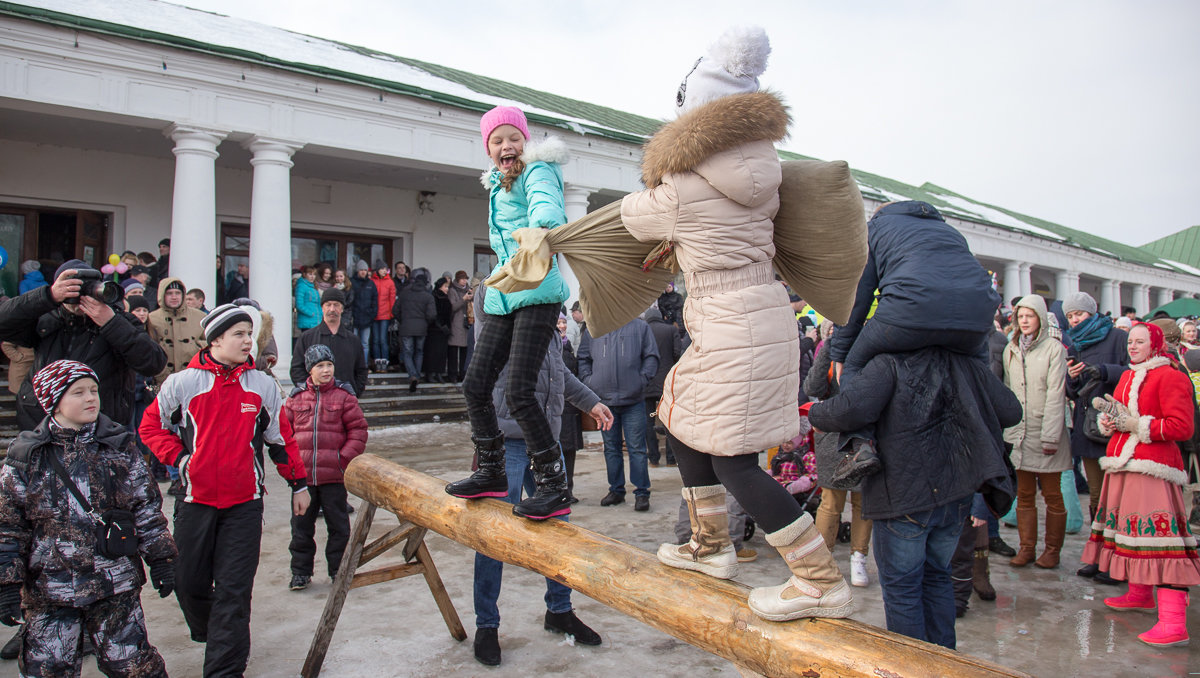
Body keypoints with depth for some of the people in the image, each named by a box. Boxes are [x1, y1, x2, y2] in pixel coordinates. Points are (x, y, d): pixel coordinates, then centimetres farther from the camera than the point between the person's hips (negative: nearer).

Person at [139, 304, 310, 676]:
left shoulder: (263, 386, 2)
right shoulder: (182, 384, -3)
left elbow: (281, 437, 10)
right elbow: (151, 426, 10)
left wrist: (298, 484, 13)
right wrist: (180, 458, -4)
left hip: (245, 504, 0)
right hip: (196, 501, 1)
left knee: (234, 590, -3)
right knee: (190, 584, 13)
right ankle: (209, 634, 43)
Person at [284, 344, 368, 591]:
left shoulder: (344, 395, -2)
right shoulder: (296, 397, 6)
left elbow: (358, 429, -2)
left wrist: (345, 458, -10)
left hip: (334, 475, -2)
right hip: (302, 475, 2)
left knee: (338, 524, 7)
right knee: (301, 524, 11)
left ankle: (338, 569, 21)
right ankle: (301, 571, 25)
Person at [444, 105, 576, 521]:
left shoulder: (537, 171, -3)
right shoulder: (498, 184, 23)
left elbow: (546, 206, -26)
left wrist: (539, 233, -48)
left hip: (537, 294, -8)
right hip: (503, 298, 9)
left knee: (518, 391, -16)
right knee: (475, 384, 6)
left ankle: (554, 489, -6)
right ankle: (491, 474, 22)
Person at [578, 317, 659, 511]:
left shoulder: (640, 327, 5)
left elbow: (651, 357, 4)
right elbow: (583, 358, 14)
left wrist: (642, 379, -7)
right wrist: (588, 381, 0)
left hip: (633, 399, -3)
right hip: (604, 400, 3)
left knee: (636, 448, -2)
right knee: (611, 448, 11)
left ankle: (642, 493, 6)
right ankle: (616, 490, 21)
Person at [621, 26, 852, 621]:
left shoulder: (681, 188, -12)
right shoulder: (761, 170, 9)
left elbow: (631, 217, 7)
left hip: (729, 324, -9)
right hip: (764, 305, 9)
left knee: (733, 463, -3)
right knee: (682, 427, 21)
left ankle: (823, 584, 3)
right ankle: (711, 547, 35)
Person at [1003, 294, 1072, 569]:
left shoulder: (1054, 348, -4)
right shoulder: (1010, 350, 11)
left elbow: (1055, 394, -9)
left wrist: (1050, 436, -14)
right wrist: (1008, 428, 6)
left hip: (1045, 432, -4)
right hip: (1018, 432, 4)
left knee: (1052, 494, 4)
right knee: (1024, 494, 8)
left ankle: (1052, 549, 16)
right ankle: (1026, 547, 16)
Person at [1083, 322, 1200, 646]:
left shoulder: (1170, 376, -7)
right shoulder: (1127, 376, 18)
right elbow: (1114, 413, 26)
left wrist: (1136, 424, -16)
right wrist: (1108, 422, 4)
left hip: (1153, 467, -8)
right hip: (1122, 462, 9)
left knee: (1160, 535, -14)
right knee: (1131, 527, 17)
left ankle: (1173, 622, -17)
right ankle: (1139, 594, 33)